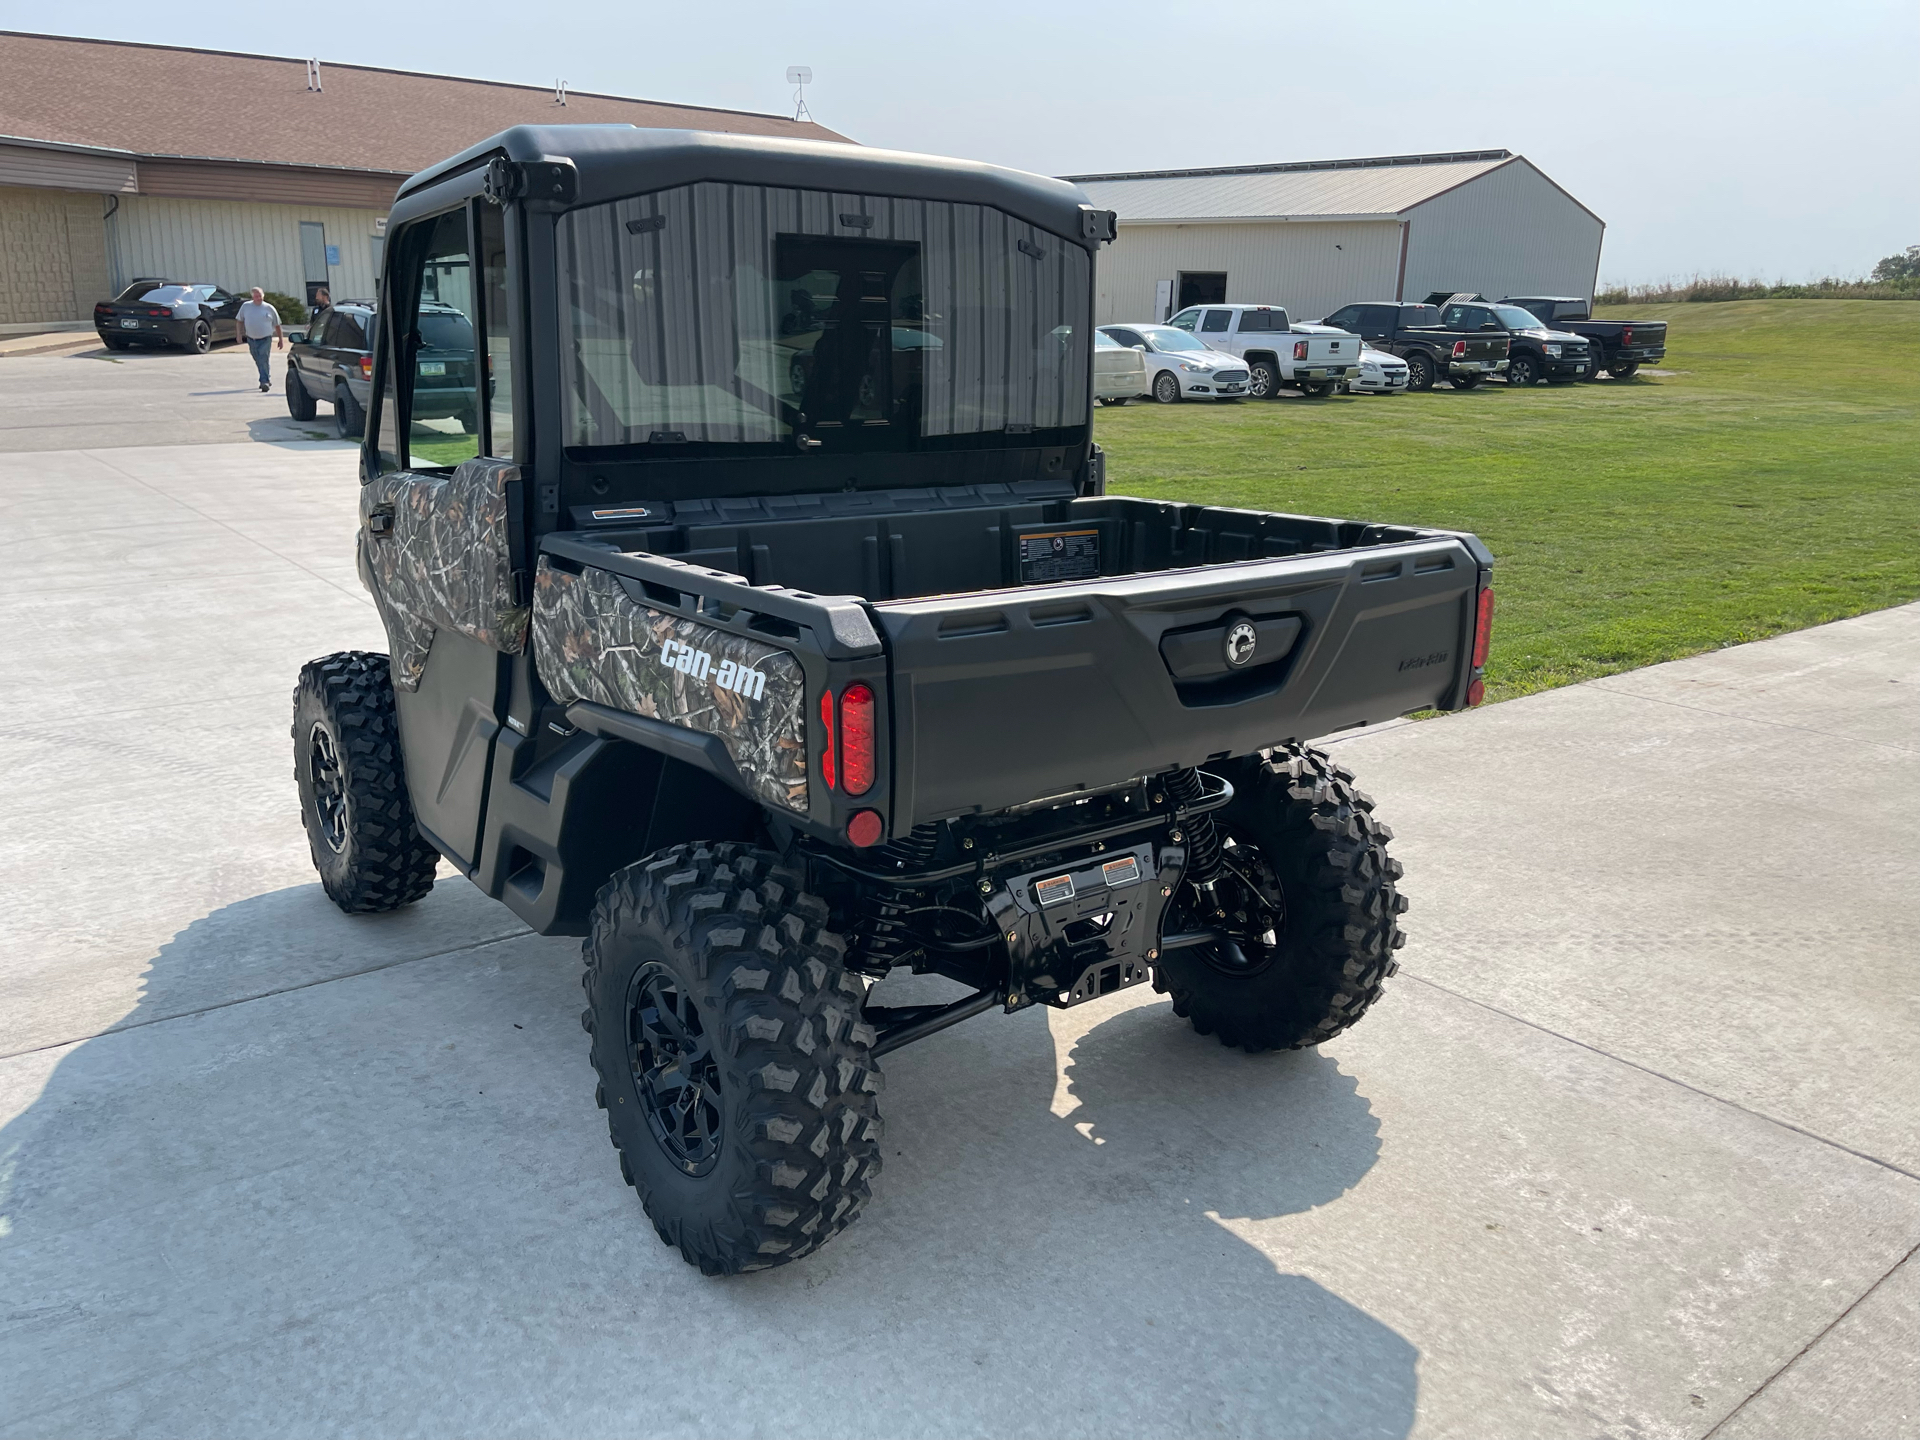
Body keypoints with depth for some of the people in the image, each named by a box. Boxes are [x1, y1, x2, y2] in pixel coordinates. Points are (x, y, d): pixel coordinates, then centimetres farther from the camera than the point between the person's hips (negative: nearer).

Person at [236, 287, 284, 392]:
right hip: (251, 339, 4)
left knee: (263, 361, -15)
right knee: (258, 362, 13)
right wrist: (240, 334, 5)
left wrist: (281, 339, 4)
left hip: (265, 340, -4)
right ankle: (265, 380, 29)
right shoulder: (246, 306, 4)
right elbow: (240, 321, 13)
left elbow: (277, 325, 4)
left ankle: (264, 382, -16)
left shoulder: (269, 308, -2)